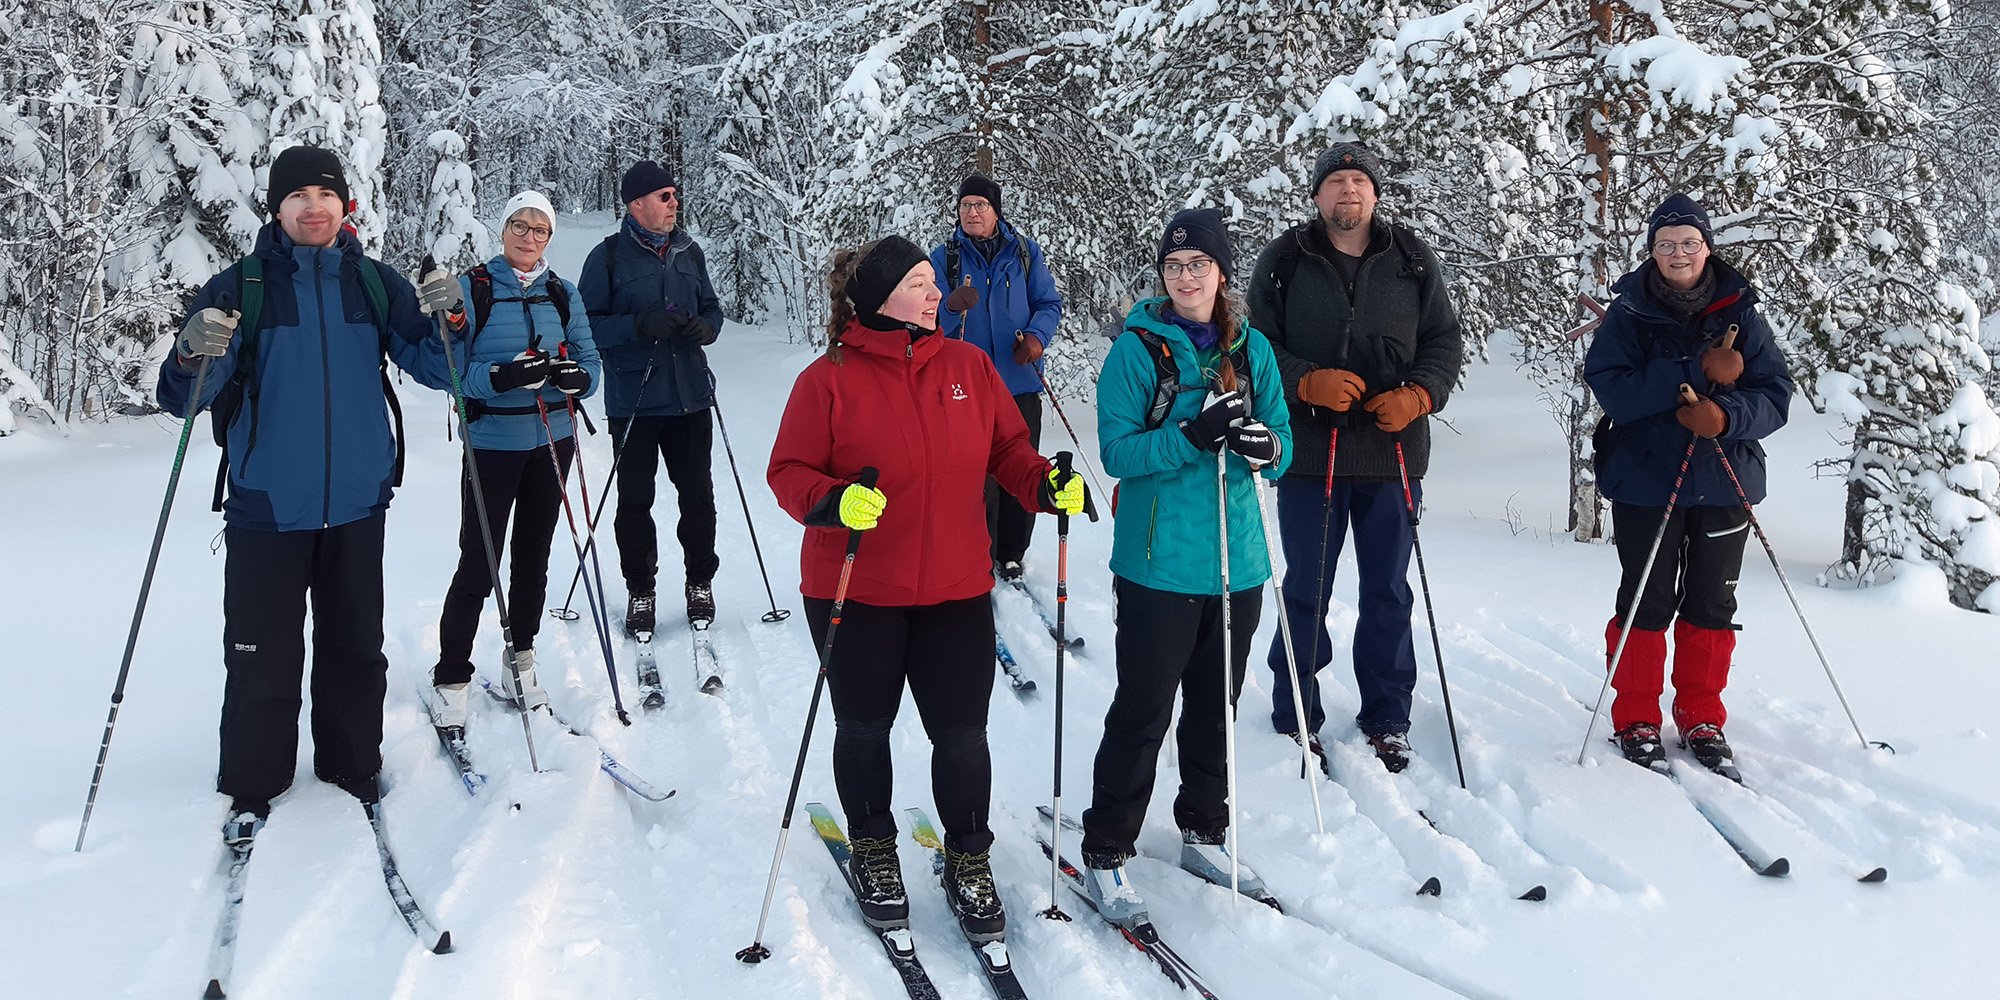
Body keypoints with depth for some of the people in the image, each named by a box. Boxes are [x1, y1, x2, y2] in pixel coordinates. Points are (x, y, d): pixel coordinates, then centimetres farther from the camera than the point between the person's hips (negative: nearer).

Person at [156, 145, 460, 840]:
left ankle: (353, 769, 27)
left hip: (356, 505, 2)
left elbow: (436, 368, 3)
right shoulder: (239, 288, -2)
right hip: (266, 506, -2)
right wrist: (196, 358, -28)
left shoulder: (376, 285, 5)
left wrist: (446, 320, -17)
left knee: (355, 650, 11)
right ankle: (252, 788, 18)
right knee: (262, 659, 2)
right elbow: (185, 396, -5)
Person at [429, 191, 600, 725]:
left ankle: (521, 665, 26)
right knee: (477, 565, -5)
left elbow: (590, 362, 4)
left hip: (552, 441, 4)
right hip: (492, 442, -4)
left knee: (533, 559, 13)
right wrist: (501, 376, -28)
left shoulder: (562, 294, 8)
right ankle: (451, 680, 6)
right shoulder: (471, 288, -5)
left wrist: (573, 375, -19)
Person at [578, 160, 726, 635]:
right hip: (633, 401, -3)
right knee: (634, 500, 4)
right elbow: (587, 324, -7)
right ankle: (640, 590, 18)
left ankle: (700, 582, 24)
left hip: (690, 398, 3)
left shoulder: (689, 252, 9)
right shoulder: (609, 257, -4)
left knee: (697, 495, 8)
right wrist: (640, 325, -21)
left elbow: (712, 308, 19)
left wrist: (705, 328, -5)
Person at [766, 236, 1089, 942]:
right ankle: (873, 850, 36)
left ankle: (968, 861, 26)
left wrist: (1047, 486, -10)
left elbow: (1007, 449, 9)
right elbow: (789, 473, -7)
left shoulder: (969, 365, 3)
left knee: (962, 732, 5)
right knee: (864, 726, 14)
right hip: (855, 592, -2)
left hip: (956, 590, 2)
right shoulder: (829, 380, -9)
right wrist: (835, 502, -27)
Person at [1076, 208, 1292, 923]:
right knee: (1143, 711, -2)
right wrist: (1192, 437, -27)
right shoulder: (1136, 349, -6)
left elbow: (1283, 447, 8)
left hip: (1237, 561, 5)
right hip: (1159, 563, -4)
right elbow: (1118, 450, -13)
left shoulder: (1252, 349, 7)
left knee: (1216, 705, 16)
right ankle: (1104, 855, 10)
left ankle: (1203, 834, 32)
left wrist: (1265, 447, -16)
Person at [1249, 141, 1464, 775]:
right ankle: (1295, 720, 19)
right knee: (1306, 592, 6)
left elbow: (1444, 342, 8)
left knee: (1388, 594, 10)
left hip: (1394, 453, 2)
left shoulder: (1413, 262, 7)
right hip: (1309, 453, -1)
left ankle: (1386, 720, 24)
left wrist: (1418, 395, -10)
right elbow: (1257, 345, 0)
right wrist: (1305, 383, -17)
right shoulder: (1284, 261, 2)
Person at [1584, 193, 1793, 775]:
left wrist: (1727, 416, -22)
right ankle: (1636, 721, 16)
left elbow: (1776, 395, -2)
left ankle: (1701, 720, 24)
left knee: (1712, 606, 10)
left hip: (1724, 485, 2)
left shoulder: (1739, 312, 2)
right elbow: (1611, 389, -17)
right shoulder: (1629, 312, -3)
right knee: (1646, 605, 2)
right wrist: (1697, 372, -22)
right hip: (1646, 481, -2)